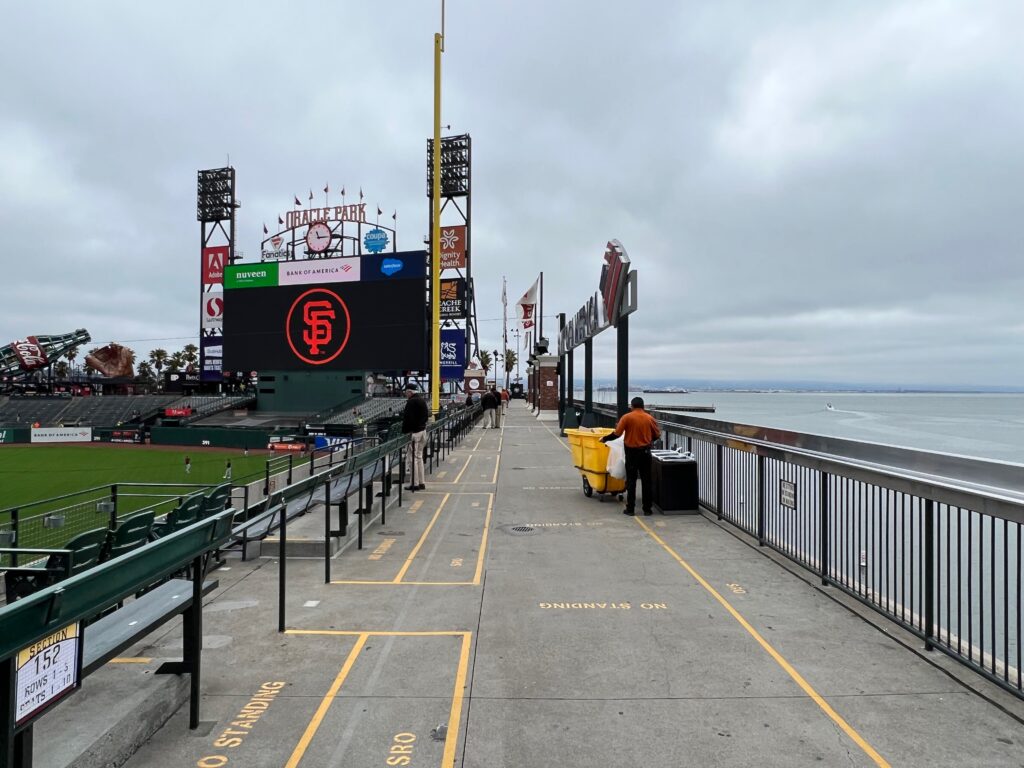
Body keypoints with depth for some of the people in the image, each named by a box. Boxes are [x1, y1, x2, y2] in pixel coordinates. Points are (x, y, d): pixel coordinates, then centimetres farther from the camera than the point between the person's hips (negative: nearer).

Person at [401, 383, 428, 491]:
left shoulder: (411, 402, -15)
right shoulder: (423, 401, 13)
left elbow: (407, 418, -19)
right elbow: (426, 415, 18)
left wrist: (404, 431, -12)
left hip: (414, 432, -9)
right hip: (423, 430, 9)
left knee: (413, 458, -3)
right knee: (419, 457, 15)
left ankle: (414, 484, -1)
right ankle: (421, 482, 18)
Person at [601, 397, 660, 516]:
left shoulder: (627, 417, -8)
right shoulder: (650, 418, 0)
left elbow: (616, 434, -10)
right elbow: (657, 435, 7)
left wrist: (604, 439, 5)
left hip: (632, 452, -2)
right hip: (645, 452, 2)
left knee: (631, 480, 5)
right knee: (646, 480, 9)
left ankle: (630, 508, 6)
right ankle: (647, 508, 11)